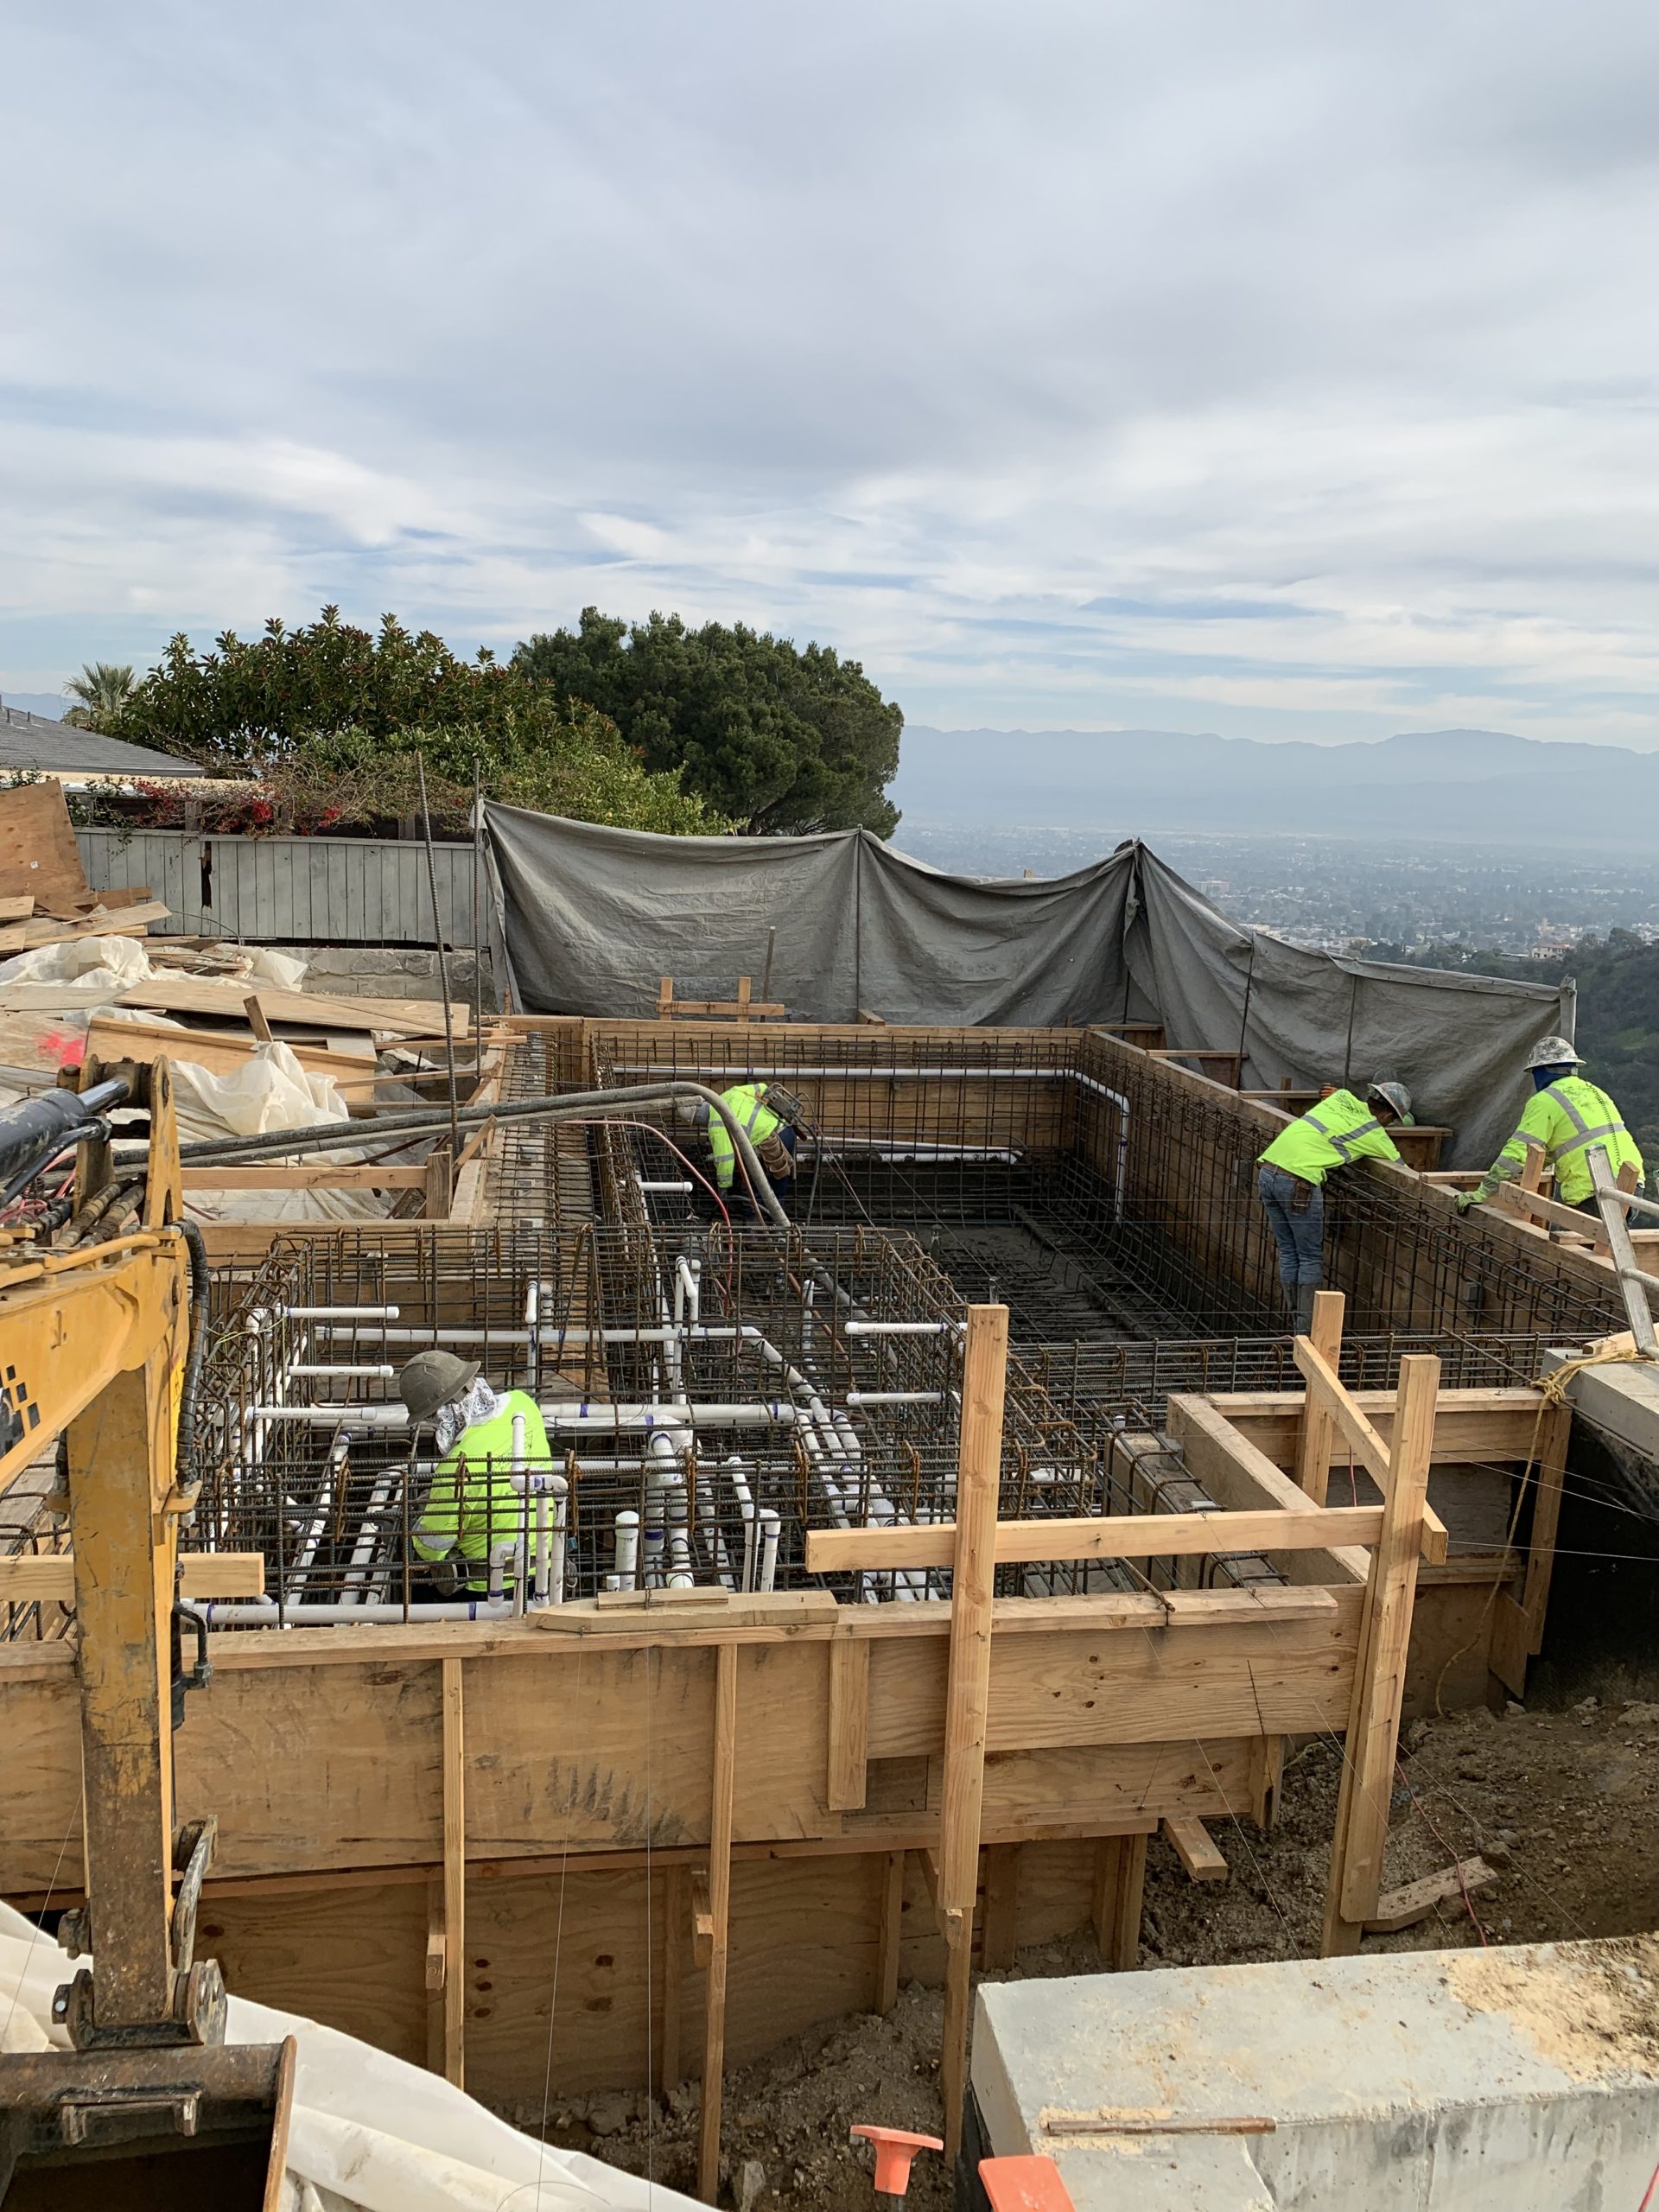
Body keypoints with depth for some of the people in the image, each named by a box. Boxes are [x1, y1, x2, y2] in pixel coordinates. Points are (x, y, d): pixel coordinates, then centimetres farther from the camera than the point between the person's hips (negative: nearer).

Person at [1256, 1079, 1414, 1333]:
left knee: (1288, 1252, 16)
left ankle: (1296, 1325, 23)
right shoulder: (1375, 1136, 4)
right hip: (1298, 1183, -7)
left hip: (1267, 1170, 7)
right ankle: (1307, 1330, 9)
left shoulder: (1343, 1097, 19)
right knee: (1311, 1258, 7)